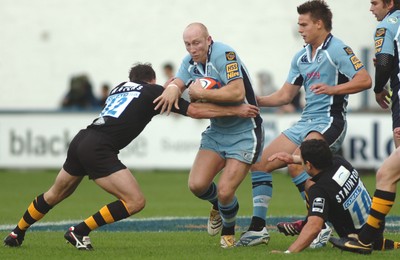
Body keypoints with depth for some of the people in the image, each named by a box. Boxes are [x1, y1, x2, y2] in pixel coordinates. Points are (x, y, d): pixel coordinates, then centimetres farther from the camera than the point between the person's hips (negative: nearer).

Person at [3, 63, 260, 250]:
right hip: (99, 150, -8)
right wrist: (236, 110, 7)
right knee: (136, 201, -8)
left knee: (55, 195, 28)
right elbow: (195, 110, 2)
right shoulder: (153, 92, 5)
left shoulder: (121, 88, 24)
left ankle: (17, 233, 38)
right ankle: (79, 231, -5)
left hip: (82, 140, 8)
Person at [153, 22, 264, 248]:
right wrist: (173, 89, -28)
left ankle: (228, 231, 18)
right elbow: (177, 83, -4)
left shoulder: (224, 54, -21)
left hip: (244, 133, -7)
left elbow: (237, 93, -30)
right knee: (197, 185, -7)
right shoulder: (190, 61, 4)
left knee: (225, 192, -14)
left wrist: (202, 93, -26)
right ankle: (217, 207, 29)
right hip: (216, 131, 7)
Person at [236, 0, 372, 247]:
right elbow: (285, 95, 20)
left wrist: (333, 89, -27)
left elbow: (365, 80, -17)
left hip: (329, 121, -9)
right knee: (260, 164, 4)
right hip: (305, 122, 9)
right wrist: (255, 100, 9)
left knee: (296, 164, -28)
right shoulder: (301, 57, 16)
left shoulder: (337, 49, -9)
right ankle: (257, 229, 8)